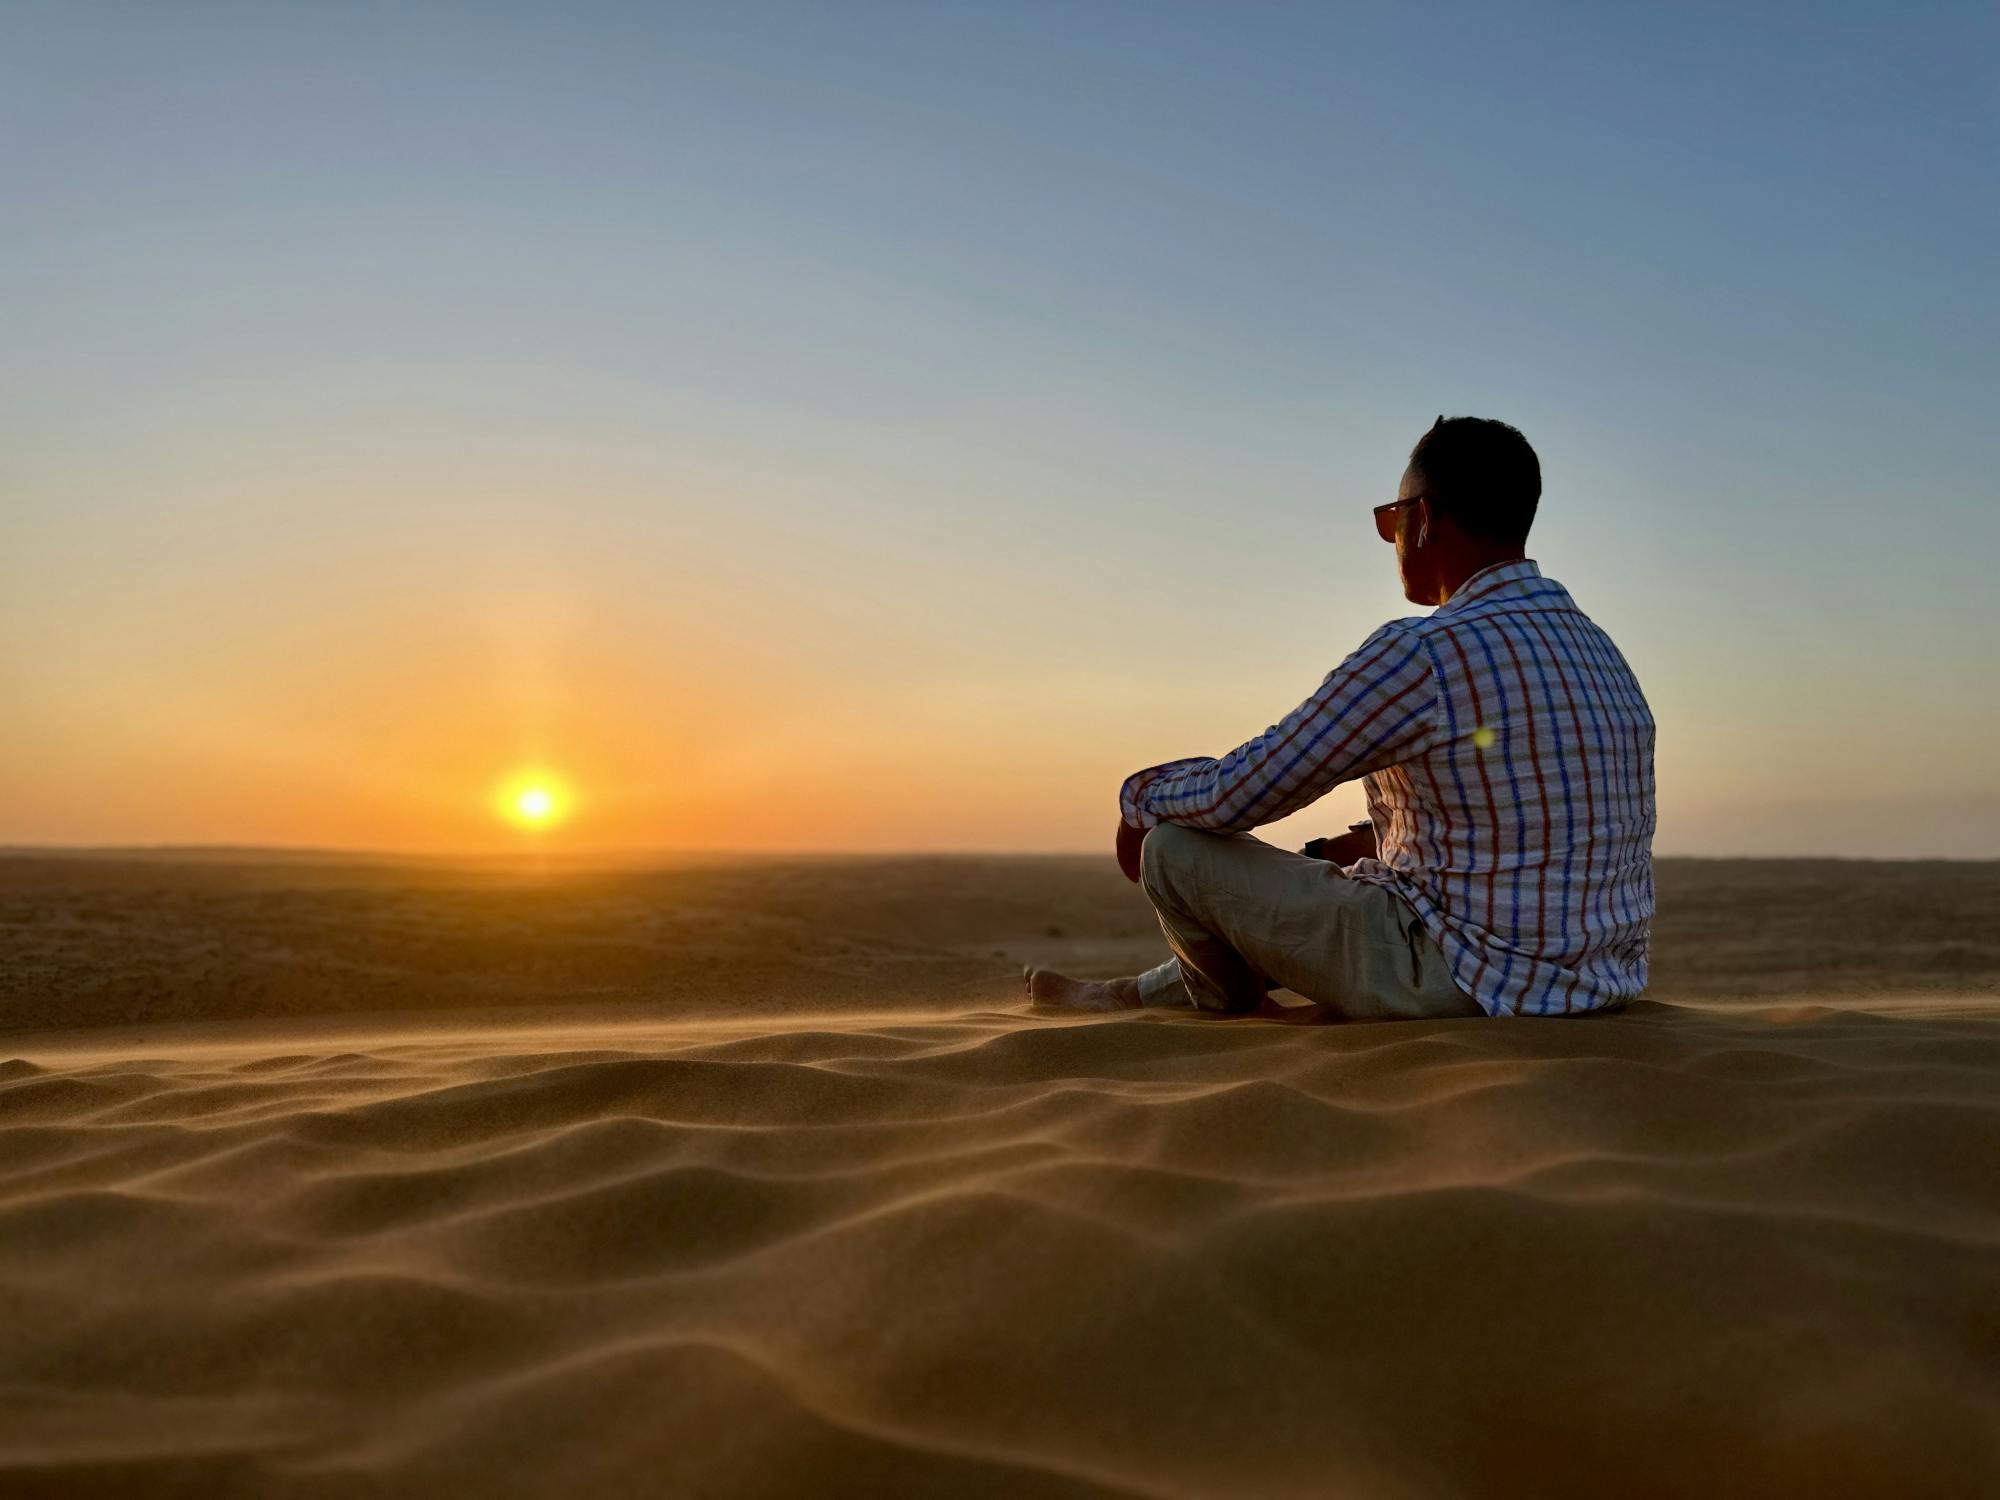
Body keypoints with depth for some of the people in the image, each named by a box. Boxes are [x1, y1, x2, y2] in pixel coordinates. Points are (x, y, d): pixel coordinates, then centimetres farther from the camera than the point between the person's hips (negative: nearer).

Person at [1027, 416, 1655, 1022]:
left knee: (1177, 848, 1)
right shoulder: (1598, 647, 10)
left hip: (1470, 983, -9)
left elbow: (1233, 796, -13)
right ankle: (1131, 993, 45)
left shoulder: (1422, 653, -19)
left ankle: (1240, 1013, 33)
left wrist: (1139, 796, 7)